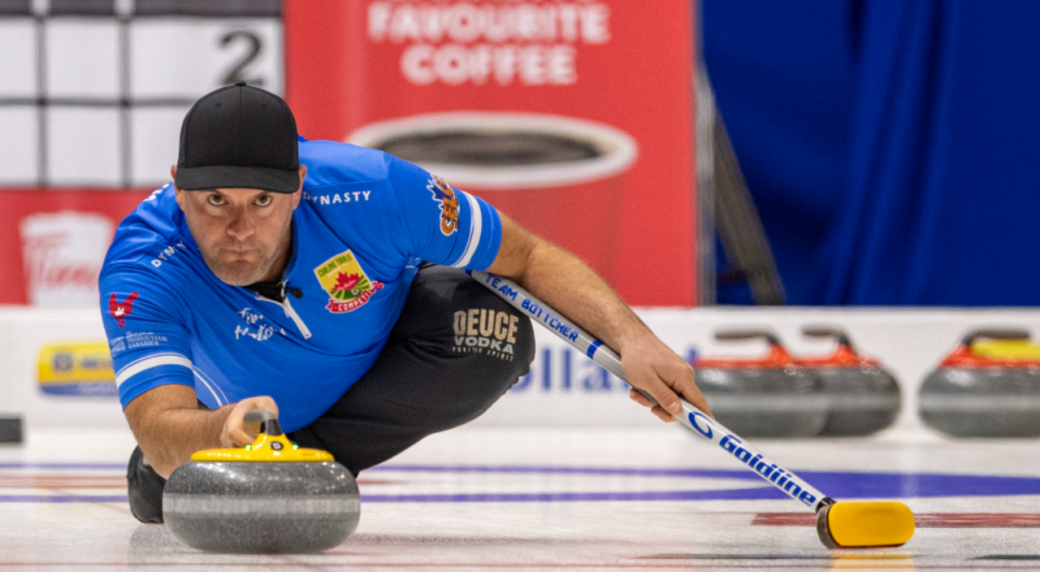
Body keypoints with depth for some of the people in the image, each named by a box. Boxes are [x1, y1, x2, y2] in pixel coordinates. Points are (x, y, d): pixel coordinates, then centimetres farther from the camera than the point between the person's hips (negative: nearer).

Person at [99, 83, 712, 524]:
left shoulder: (373, 193, -36)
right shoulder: (142, 271, -39)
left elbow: (528, 255, -20)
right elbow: (160, 432, -51)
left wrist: (632, 339, -33)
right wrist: (226, 428, -74)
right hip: (225, 414, 1)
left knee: (492, 329, -29)